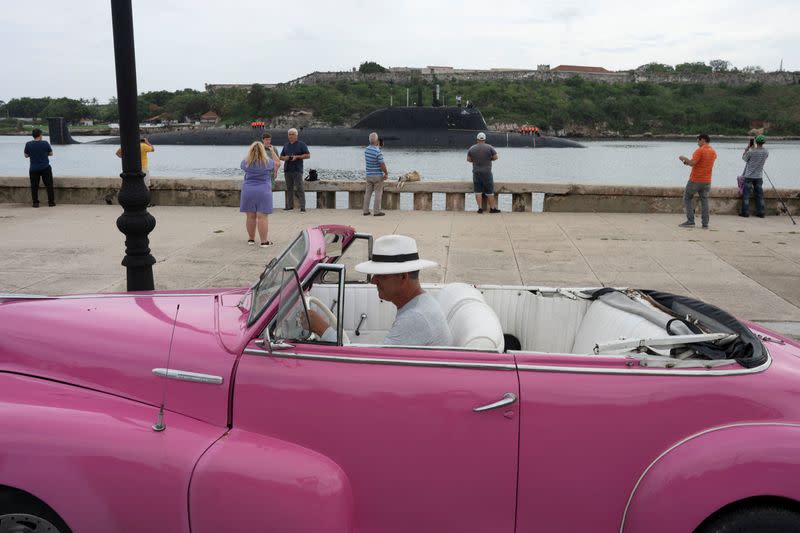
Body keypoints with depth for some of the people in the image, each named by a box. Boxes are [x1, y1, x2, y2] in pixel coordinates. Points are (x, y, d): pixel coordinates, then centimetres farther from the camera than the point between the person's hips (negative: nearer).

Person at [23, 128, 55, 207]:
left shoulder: (28, 144, -5)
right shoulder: (45, 143, -9)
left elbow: (26, 156, 5)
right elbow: (51, 154, 3)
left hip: (34, 169, 1)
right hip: (45, 168, -1)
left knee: (34, 186, 8)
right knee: (49, 185, 6)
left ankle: (35, 202, 7)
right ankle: (51, 202, 6)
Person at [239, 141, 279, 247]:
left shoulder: (246, 162, 0)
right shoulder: (267, 162, -5)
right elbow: (278, 163, 15)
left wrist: (250, 153, 31)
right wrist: (273, 151, 26)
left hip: (248, 191, 3)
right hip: (263, 192, -2)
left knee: (250, 216, 9)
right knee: (262, 217, -4)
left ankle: (251, 239, 20)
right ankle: (264, 241, -1)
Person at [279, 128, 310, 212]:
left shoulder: (301, 144, 3)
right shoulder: (286, 145, 18)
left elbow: (308, 155, -3)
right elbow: (281, 157, 23)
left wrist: (297, 157, -13)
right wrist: (284, 158, -1)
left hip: (297, 170, -5)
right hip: (287, 170, 5)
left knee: (299, 188, -10)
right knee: (289, 188, 7)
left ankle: (302, 207, -10)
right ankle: (290, 206, 12)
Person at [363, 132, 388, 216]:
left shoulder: (366, 149, 2)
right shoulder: (378, 152, -20)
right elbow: (382, 165, -19)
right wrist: (386, 174, -4)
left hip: (369, 175, 6)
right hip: (378, 175, -6)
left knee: (367, 193, 10)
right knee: (378, 193, 1)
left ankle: (366, 211, 12)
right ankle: (377, 211, 2)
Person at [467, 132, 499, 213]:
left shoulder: (471, 148, 0)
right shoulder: (489, 147, -6)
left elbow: (468, 159, 5)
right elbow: (495, 157, -4)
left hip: (476, 172, 2)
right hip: (487, 173, -2)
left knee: (478, 191, 6)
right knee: (489, 191, 4)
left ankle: (480, 208, 3)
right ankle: (492, 208, 7)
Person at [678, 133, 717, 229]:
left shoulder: (700, 150, -13)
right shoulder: (713, 152, 11)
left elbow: (692, 163, -21)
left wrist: (684, 158, -4)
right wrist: (688, 161, 15)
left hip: (695, 180, -6)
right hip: (707, 181, 6)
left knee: (687, 198, 7)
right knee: (704, 201, 9)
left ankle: (690, 221, 0)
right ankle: (705, 224, 4)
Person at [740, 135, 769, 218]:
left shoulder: (751, 151, -16)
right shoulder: (766, 152, -2)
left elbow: (744, 158, 1)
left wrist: (747, 148, 7)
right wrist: (753, 148, 18)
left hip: (749, 176, -4)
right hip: (759, 176, 4)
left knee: (746, 194, 2)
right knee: (759, 195, 9)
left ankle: (745, 212, 0)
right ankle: (760, 212, 10)